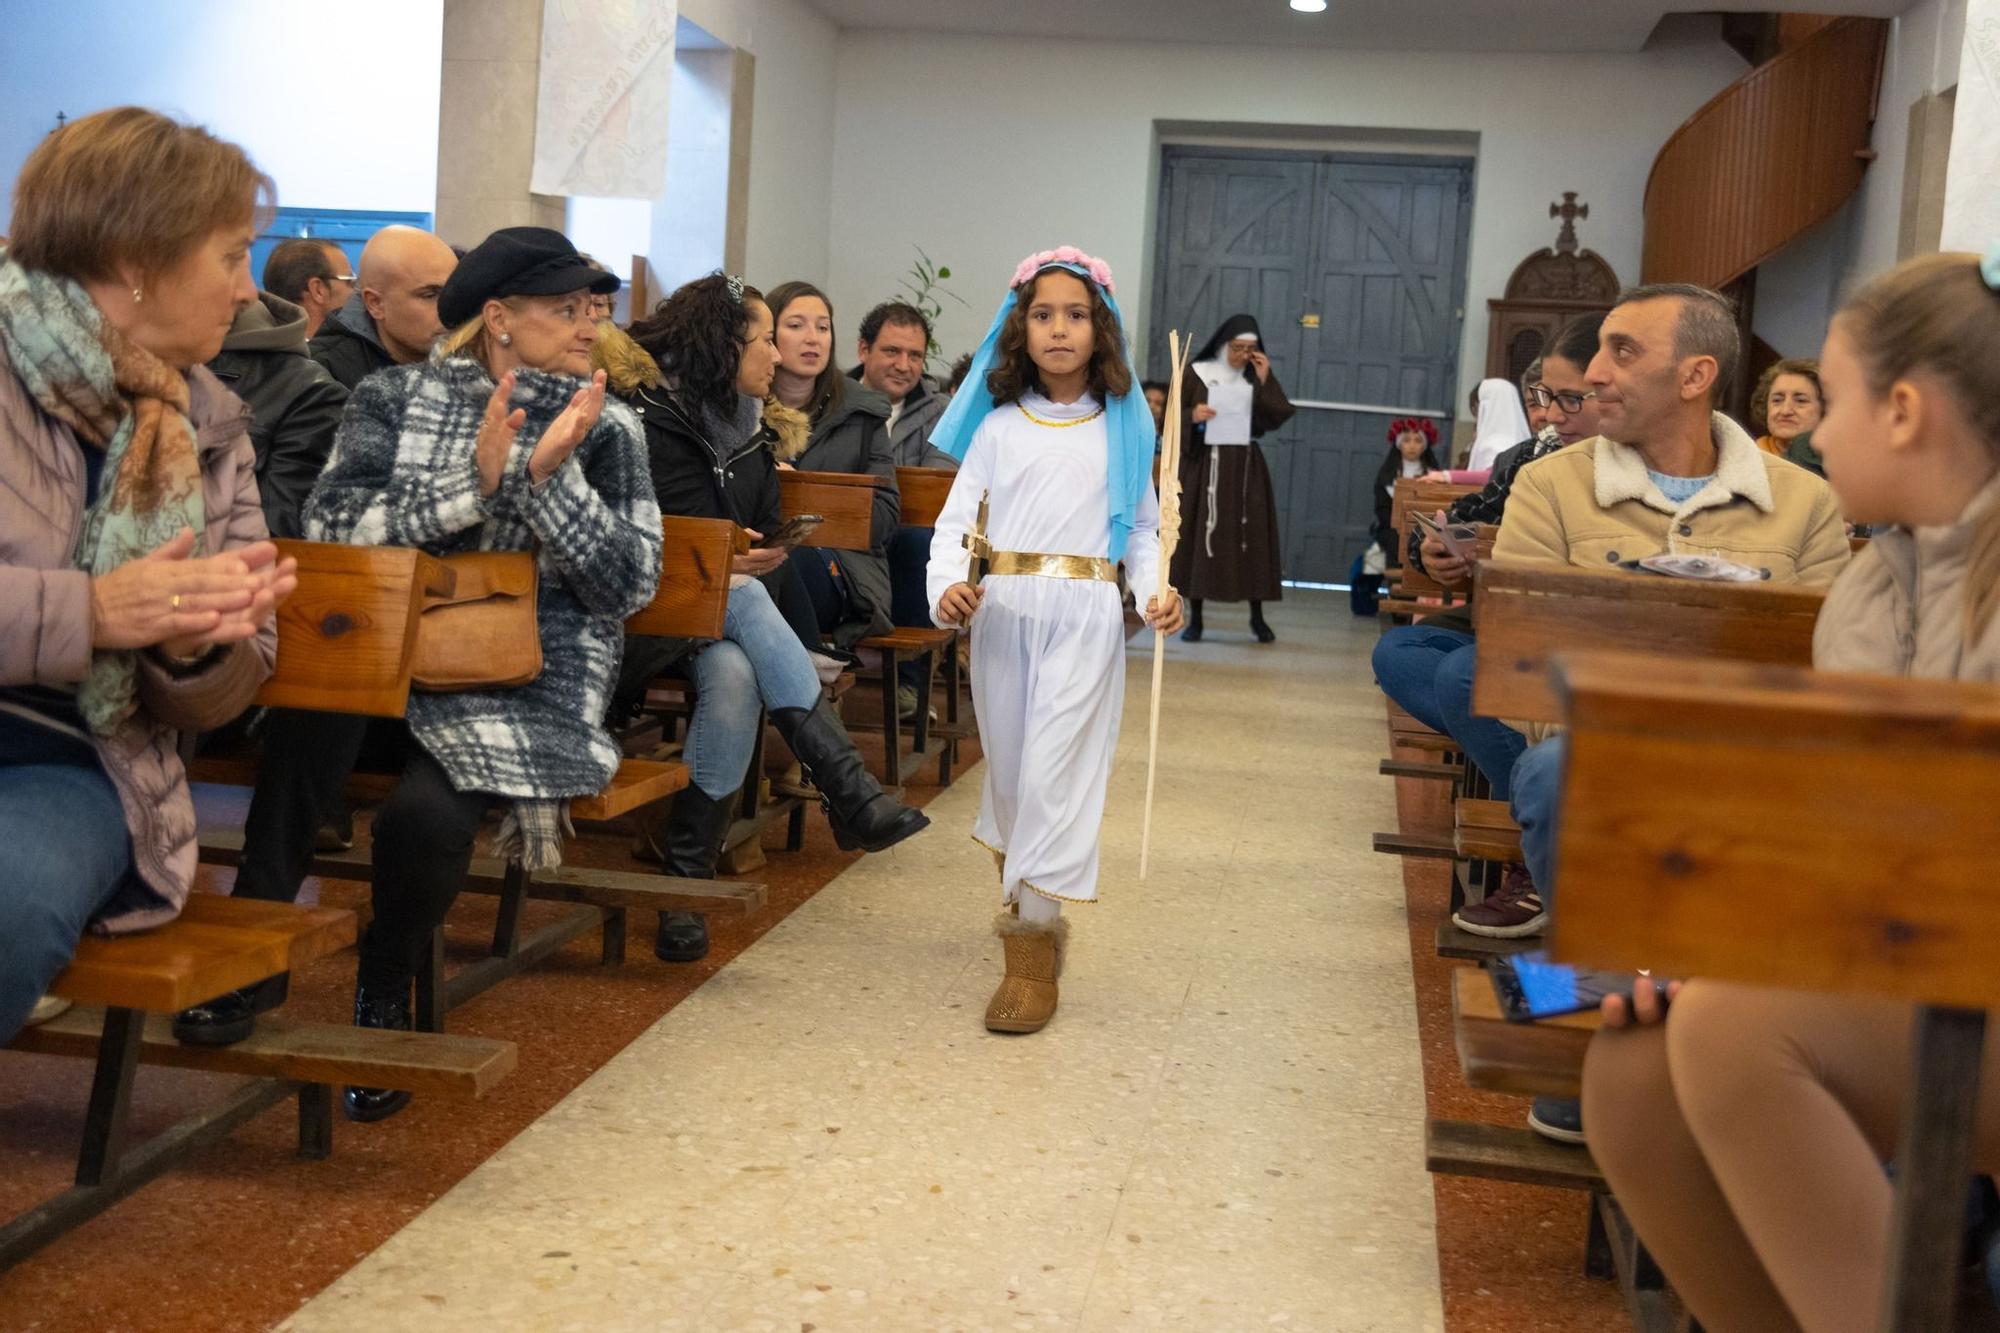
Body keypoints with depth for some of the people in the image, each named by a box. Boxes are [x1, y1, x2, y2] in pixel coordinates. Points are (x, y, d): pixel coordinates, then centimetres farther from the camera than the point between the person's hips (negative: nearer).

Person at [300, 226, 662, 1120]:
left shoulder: (604, 427, 7)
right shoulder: (393, 398, 8)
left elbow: (630, 585, -1)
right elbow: (328, 525, -6)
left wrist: (549, 478, -12)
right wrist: (473, 482, -15)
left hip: (528, 679, -1)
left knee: (426, 812, -30)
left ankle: (384, 998, -1)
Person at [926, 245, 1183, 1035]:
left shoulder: (1122, 429, 7)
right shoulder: (999, 425, 7)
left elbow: (1141, 530, 10)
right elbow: (958, 518, 2)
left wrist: (1156, 592, -8)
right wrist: (947, 585, -16)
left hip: (1085, 617, -2)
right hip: (1003, 612, 2)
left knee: (1054, 769, -9)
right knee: (1007, 764, 12)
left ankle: (1033, 947, -7)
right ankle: (1022, 894, 36)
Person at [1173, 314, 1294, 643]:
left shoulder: (1257, 378, 7)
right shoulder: (1198, 375, -1)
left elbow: (1278, 418, -2)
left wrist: (1265, 381, -8)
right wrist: (1192, 416, -20)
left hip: (1245, 466, 2)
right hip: (1203, 464, -2)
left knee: (1252, 537, 0)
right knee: (1199, 535, -2)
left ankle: (1257, 617, 10)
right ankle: (1195, 618, 5)